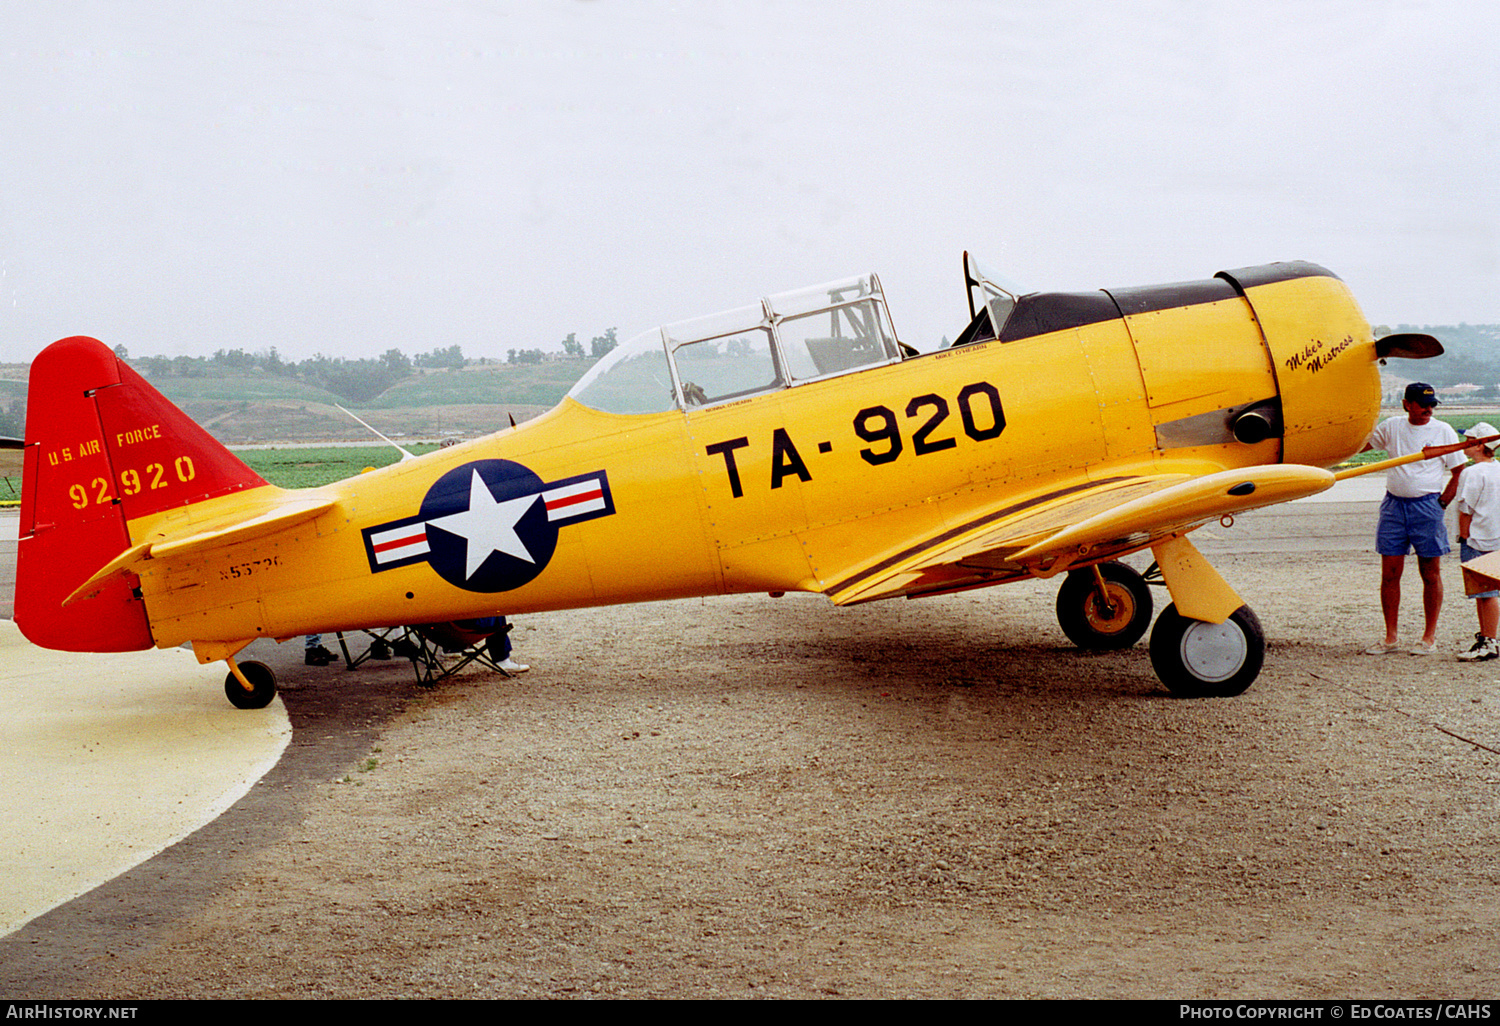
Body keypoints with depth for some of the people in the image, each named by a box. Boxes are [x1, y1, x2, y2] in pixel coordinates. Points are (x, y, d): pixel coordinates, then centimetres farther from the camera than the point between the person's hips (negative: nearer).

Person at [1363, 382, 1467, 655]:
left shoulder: (1443, 431, 0)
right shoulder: (1392, 427, 7)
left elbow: (1459, 472, 1)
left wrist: (1441, 504, -5)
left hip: (1427, 505, -3)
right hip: (1393, 504, 3)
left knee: (1430, 574, 3)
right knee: (1390, 574, 3)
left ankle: (1429, 638, 13)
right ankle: (1390, 638, 11)